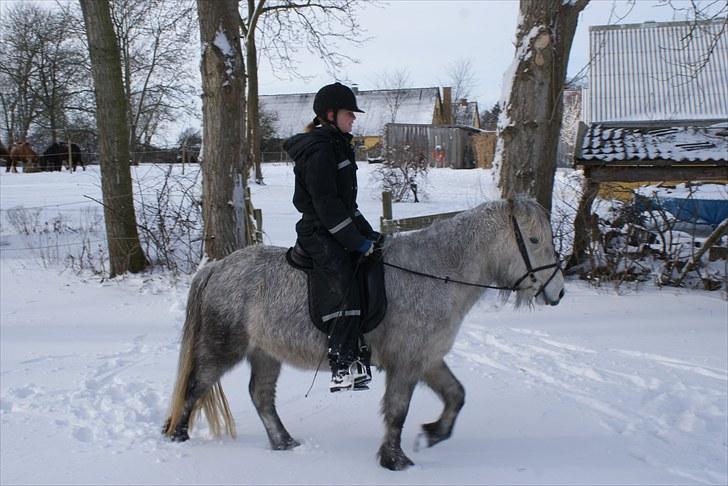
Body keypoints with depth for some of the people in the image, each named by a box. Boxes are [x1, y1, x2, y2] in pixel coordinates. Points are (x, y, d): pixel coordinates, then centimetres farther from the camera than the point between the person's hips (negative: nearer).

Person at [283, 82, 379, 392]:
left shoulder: (337, 147, 19)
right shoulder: (320, 149, -12)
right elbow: (326, 204, -18)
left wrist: (367, 232, 15)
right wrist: (357, 241, -17)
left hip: (339, 232, 10)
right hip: (320, 235, -10)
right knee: (345, 291, -20)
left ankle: (359, 357, 6)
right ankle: (343, 367, -19)